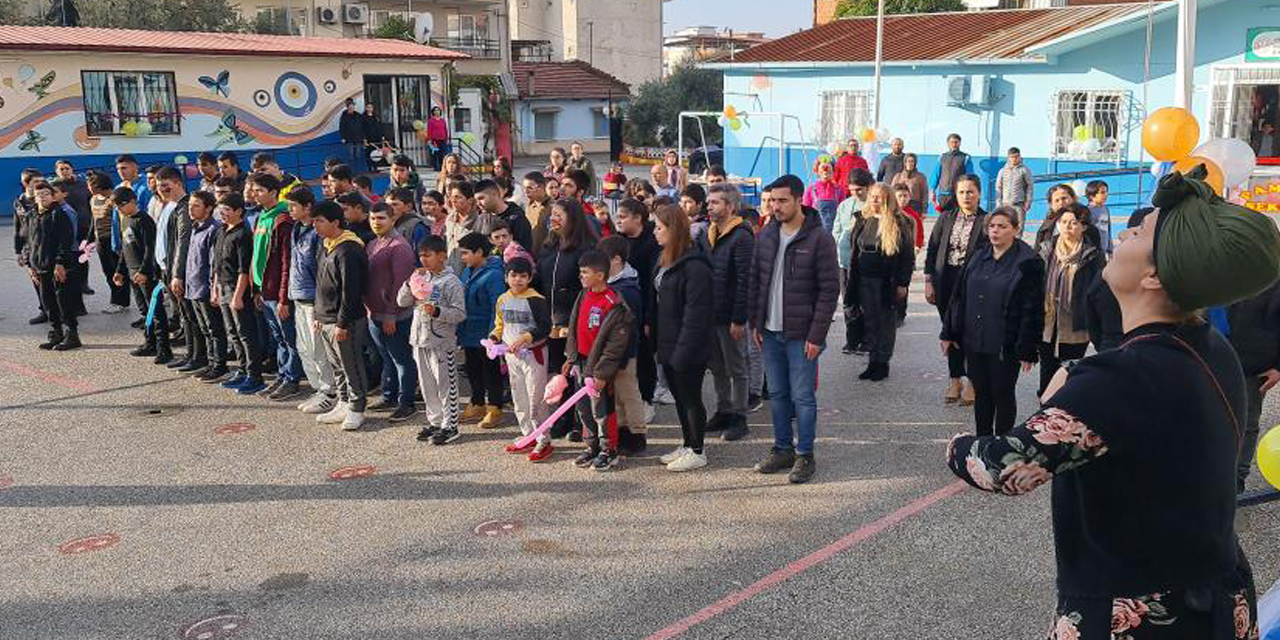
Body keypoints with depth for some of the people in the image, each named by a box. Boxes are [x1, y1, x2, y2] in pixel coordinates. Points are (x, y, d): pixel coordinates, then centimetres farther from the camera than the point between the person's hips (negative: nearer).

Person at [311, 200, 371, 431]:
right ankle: (343, 405, 26)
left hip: (345, 322, -10)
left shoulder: (348, 250, -18)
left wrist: (342, 323, -20)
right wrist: (318, 315, 18)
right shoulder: (327, 247, 13)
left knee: (351, 366, 0)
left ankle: (356, 410, 9)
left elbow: (350, 291, -20)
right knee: (337, 366, 16)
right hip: (327, 321, 10)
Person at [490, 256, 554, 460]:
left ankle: (544, 442, 3)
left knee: (535, 399, -5)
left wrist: (524, 338, -26)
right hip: (512, 354, 7)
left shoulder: (536, 300, -13)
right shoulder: (502, 300, 8)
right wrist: (494, 337, 1)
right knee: (519, 399, 14)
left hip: (533, 353, -7)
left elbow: (545, 327, -17)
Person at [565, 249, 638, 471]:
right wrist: (571, 358, 16)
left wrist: (602, 373, -19)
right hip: (582, 362, 8)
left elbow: (616, 344, -19)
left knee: (602, 409, 1)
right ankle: (592, 447, 29)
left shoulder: (614, 304, -19)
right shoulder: (583, 296, 6)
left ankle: (609, 451, 17)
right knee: (583, 407, 14)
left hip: (600, 365, -8)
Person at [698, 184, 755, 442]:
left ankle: (739, 418, 14)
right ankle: (723, 411, 29)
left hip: (730, 317, -8)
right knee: (717, 367, 16)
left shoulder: (742, 237, -15)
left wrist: (739, 318, -21)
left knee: (736, 368, 4)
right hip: (710, 314, 8)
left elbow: (745, 281, -19)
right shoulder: (707, 235, 11)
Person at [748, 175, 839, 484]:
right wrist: (755, 323, 6)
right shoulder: (765, 235, 6)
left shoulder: (818, 238, -11)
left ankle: (805, 455, 13)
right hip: (770, 332, 6)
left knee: (802, 397, 1)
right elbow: (755, 281, 13)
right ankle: (783, 449, 26)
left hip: (801, 335, -5)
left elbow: (830, 290, -12)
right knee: (777, 394, 13)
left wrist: (817, 335, -15)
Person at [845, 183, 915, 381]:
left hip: (886, 282, -5)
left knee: (886, 322, 4)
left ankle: (882, 363, 13)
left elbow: (907, 256, -7)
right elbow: (854, 250, 15)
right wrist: (851, 281, 11)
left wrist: (902, 283, -12)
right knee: (868, 321, 9)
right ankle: (872, 362, 17)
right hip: (864, 281, 5)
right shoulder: (863, 221, 9)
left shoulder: (899, 223, -6)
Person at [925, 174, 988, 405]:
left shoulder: (987, 221, -5)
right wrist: (928, 282, 1)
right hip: (947, 283, 4)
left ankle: (973, 383, 18)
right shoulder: (946, 218, 7)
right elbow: (932, 250, 7)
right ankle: (955, 380, 26)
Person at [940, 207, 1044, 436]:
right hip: (974, 341, 5)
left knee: (1003, 395, 6)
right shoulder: (978, 258, 8)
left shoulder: (1028, 263, -9)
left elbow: (1032, 309, -11)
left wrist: (1027, 349, -14)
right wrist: (948, 333, 11)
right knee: (981, 393, 14)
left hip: (1005, 346, -5)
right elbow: (959, 295, 12)